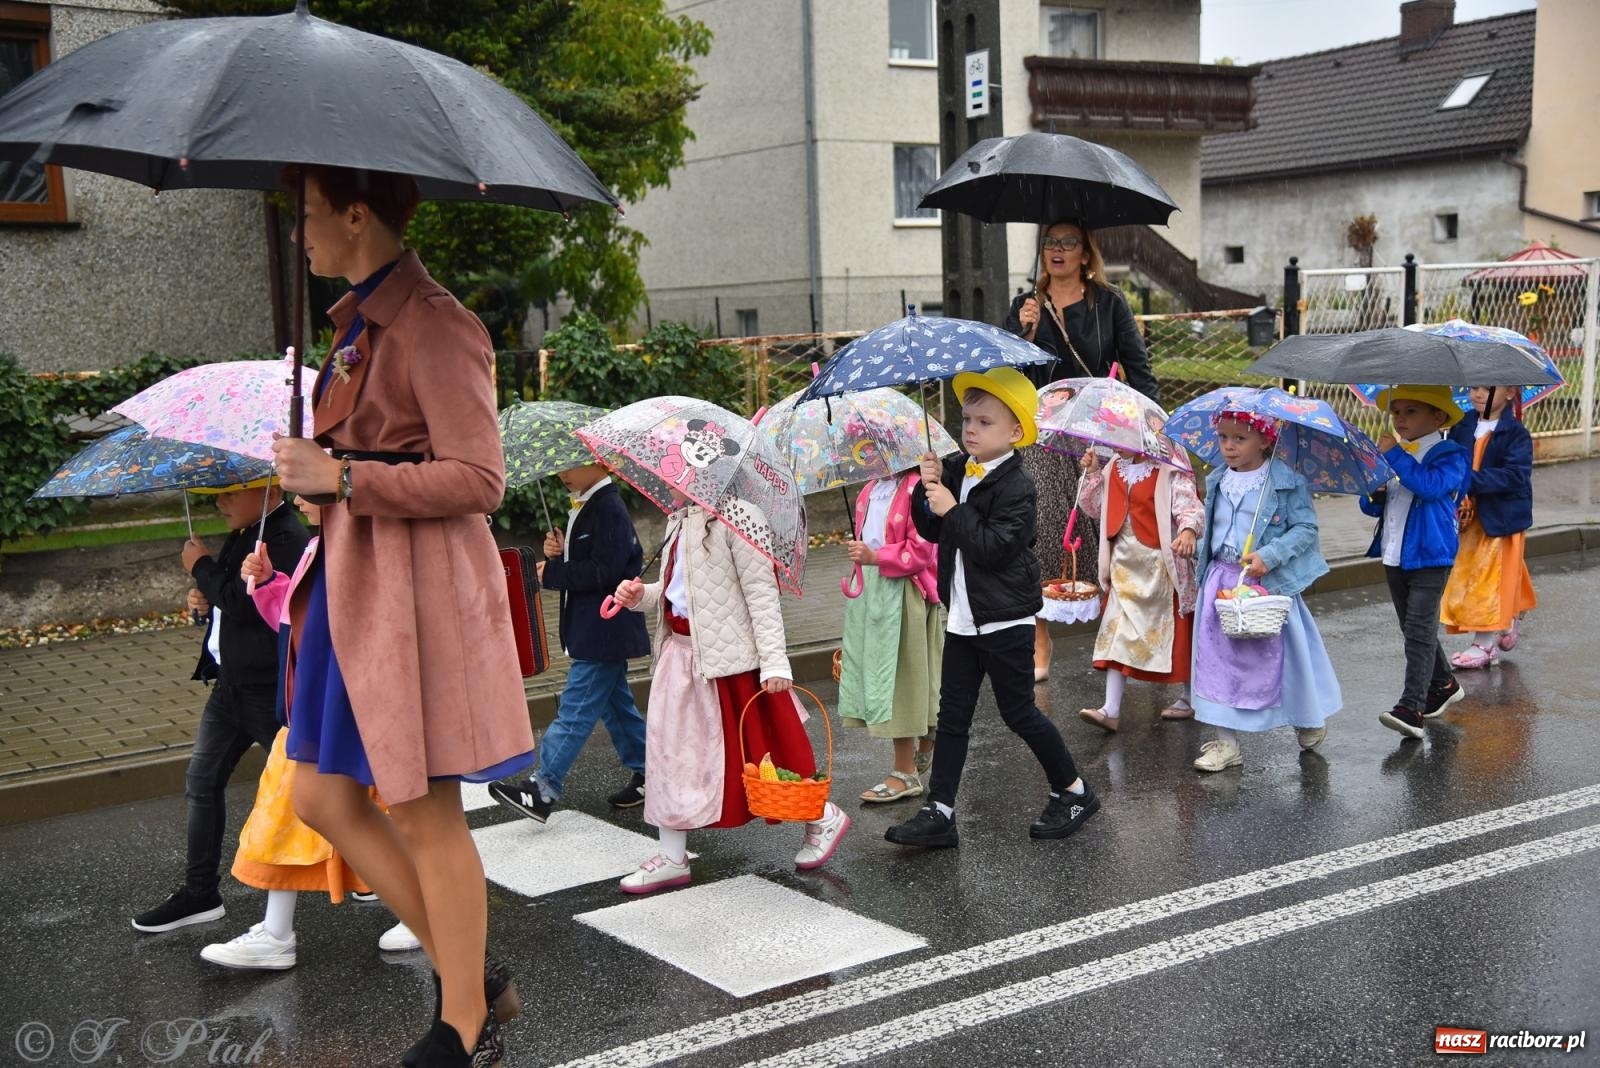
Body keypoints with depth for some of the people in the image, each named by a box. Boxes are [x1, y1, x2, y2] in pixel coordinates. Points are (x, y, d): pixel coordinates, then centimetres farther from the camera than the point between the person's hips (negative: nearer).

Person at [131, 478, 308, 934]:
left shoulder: (285, 538, -20)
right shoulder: (240, 535, 12)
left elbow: (241, 603, -27)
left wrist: (201, 566, -12)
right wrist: (204, 598, 1)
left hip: (269, 687, -10)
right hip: (231, 680, 10)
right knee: (202, 780, 10)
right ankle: (200, 892, 18)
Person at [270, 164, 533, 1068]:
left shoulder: (434, 324, -14)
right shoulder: (357, 320, 15)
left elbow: (478, 480, -18)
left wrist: (342, 478, -17)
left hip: (416, 586, -10)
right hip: (350, 578, 10)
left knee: (423, 815, 0)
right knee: (324, 798, 11)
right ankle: (470, 974, 23)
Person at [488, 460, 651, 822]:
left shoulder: (609, 509, -17)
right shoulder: (582, 508, 14)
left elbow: (603, 571, -24)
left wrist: (551, 572, -16)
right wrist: (558, 553, -1)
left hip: (603, 631, -11)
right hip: (594, 628, 11)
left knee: (576, 709, -10)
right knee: (615, 703, 15)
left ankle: (543, 789, -11)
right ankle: (648, 775, 24)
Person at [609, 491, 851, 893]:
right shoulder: (679, 520, 11)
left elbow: (761, 591, -18)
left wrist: (774, 660, -22)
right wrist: (641, 595, 1)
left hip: (730, 654, -8)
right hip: (681, 650, 8)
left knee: (757, 745, 4)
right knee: (671, 746, 7)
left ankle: (825, 818, 26)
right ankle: (672, 858, 16)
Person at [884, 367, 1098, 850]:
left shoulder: (1016, 487, -16)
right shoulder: (956, 470, 5)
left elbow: (994, 547, -26)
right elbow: (930, 530, 10)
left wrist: (952, 509, -24)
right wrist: (927, 490, -7)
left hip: (1005, 620, -7)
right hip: (962, 619, 7)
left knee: (1019, 712, 4)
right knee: (953, 714, 7)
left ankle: (1073, 791, 24)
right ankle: (939, 812, 11)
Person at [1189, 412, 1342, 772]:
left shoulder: (1288, 483, -9)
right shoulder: (1218, 482, 8)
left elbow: (1306, 527, -11)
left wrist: (1269, 556, -21)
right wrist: (1203, 558, 10)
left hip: (1271, 582, -5)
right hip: (1221, 580, 5)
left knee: (1281, 652, 5)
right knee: (1218, 657, 2)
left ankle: (1311, 718, 33)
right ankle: (1225, 741, 9)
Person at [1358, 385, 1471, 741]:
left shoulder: (1449, 456, -8)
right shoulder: (1396, 452, 12)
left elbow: (1431, 486, -29)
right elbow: (1371, 506, 16)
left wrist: (1395, 455, -26)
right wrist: (1374, 494, -8)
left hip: (1429, 558, -8)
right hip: (1394, 557, 8)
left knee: (1419, 631, -12)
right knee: (1414, 630, 17)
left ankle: (1412, 708, -16)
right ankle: (1443, 684, 36)